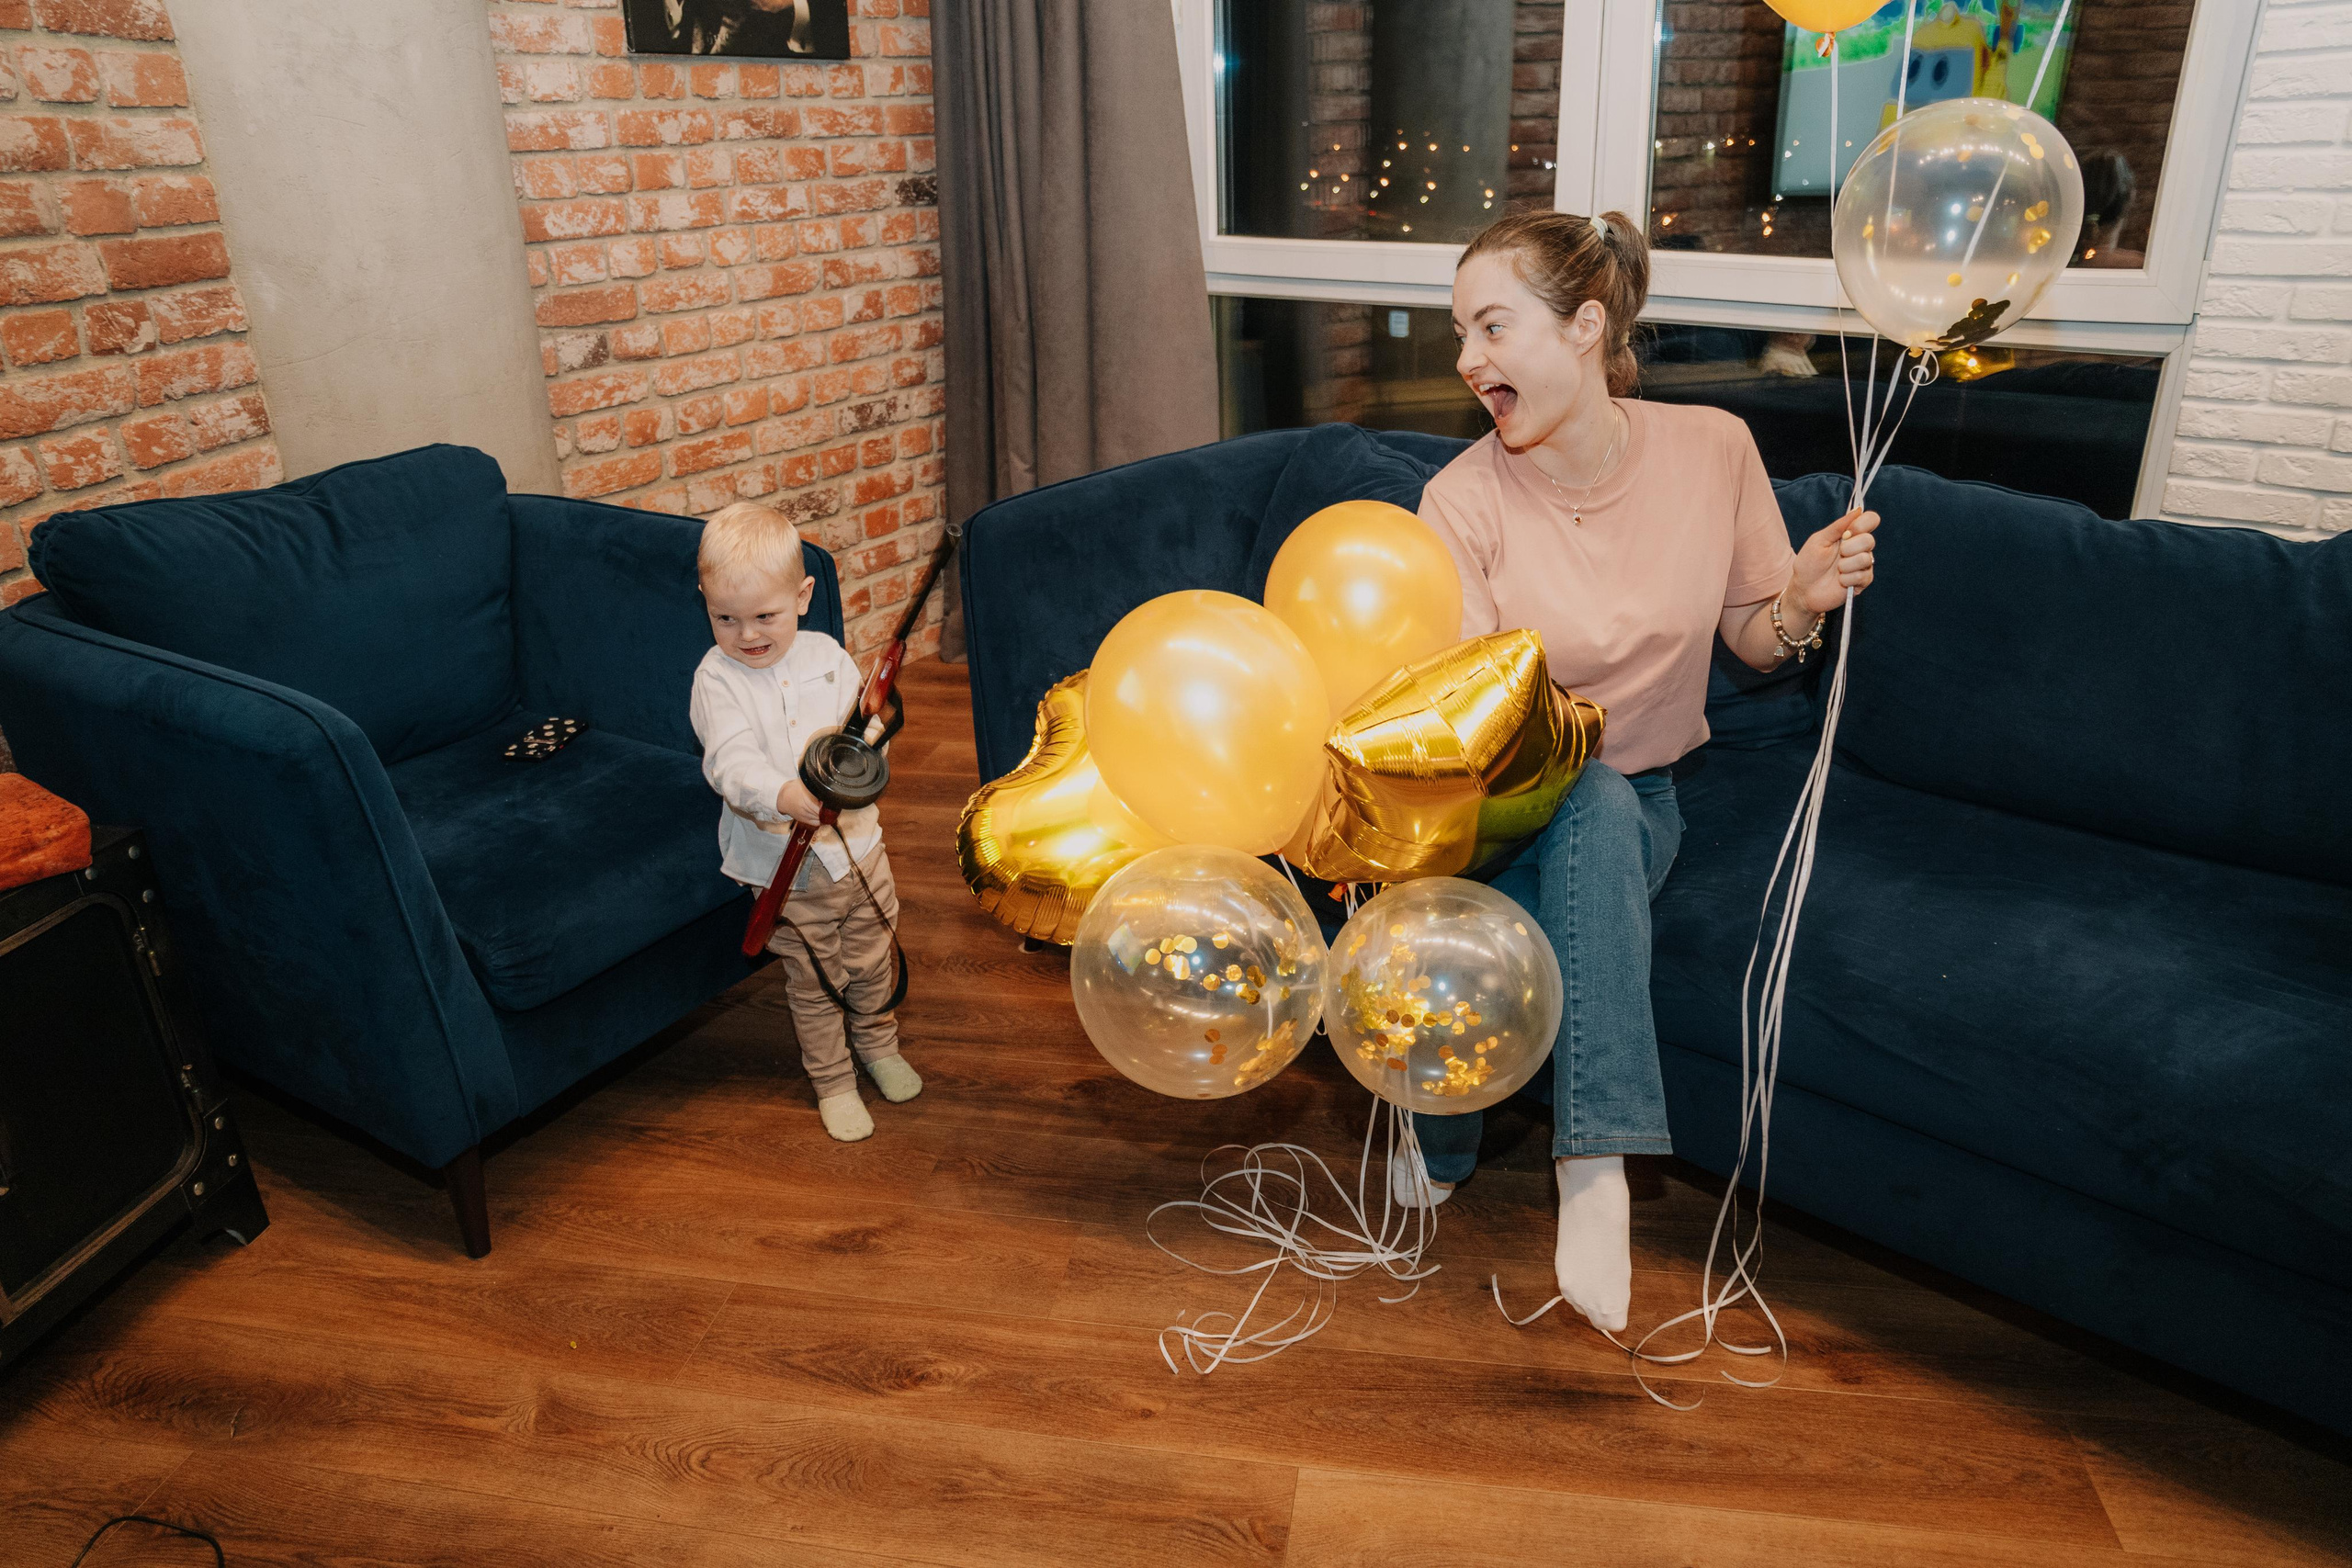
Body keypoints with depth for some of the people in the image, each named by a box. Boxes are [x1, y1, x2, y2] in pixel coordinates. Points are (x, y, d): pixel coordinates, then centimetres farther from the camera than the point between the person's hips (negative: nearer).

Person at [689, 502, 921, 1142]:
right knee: (813, 982, 12)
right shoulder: (717, 678, -14)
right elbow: (732, 762, -28)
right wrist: (782, 796, -47)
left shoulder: (827, 656, -3)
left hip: (857, 844, 3)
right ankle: (832, 1080, 34)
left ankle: (879, 1044, 48)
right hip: (786, 866, -3)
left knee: (873, 957, 21)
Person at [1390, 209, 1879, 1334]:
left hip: (1637, 797, 1)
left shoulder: (1711, 449, -7)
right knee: (1592, 801, -36)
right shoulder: (1462, 500, -14)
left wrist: (1803, 600, -17)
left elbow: (1753, 637, 4)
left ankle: (1592, 1164, -32)